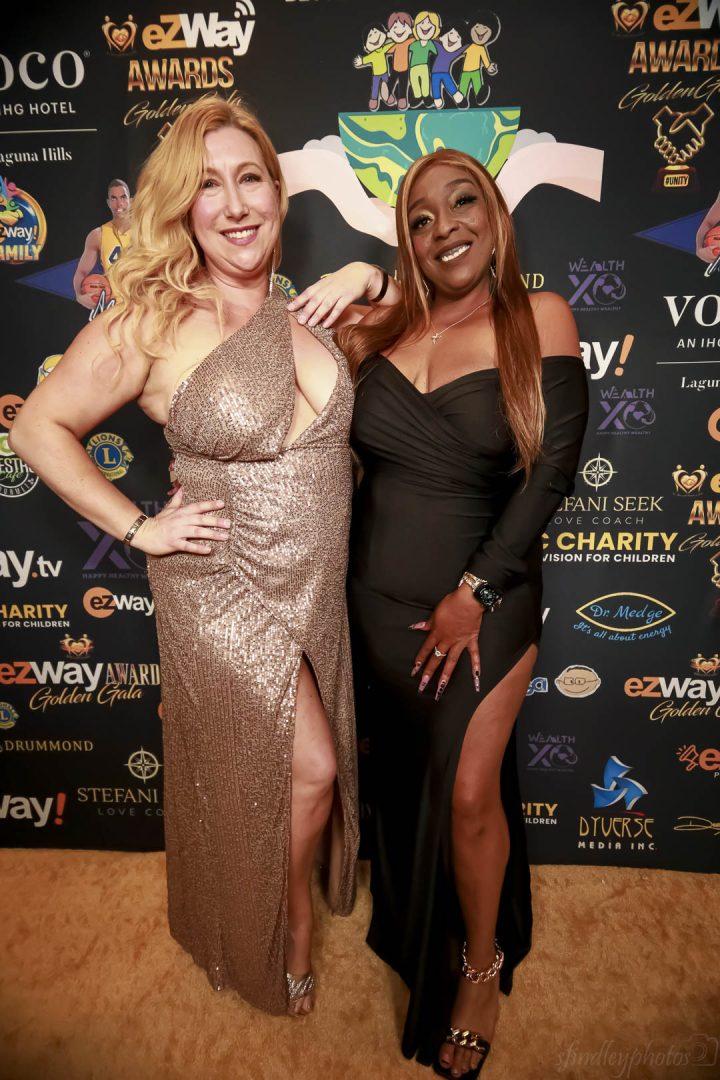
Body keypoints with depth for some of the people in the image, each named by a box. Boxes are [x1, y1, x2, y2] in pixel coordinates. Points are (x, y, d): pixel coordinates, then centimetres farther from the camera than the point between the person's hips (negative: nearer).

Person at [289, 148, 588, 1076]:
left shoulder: (540, 320, -4)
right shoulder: (381, 326, 2)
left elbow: (552, 469, -10)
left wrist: (476, 595, -13)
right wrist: (353, 281, -7)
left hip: (485, 599, -3)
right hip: (377, 595, 3)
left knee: (468, 792, 2)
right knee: (400, 778, 18)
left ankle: (483, 964, 33)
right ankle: (412, 928, 48)